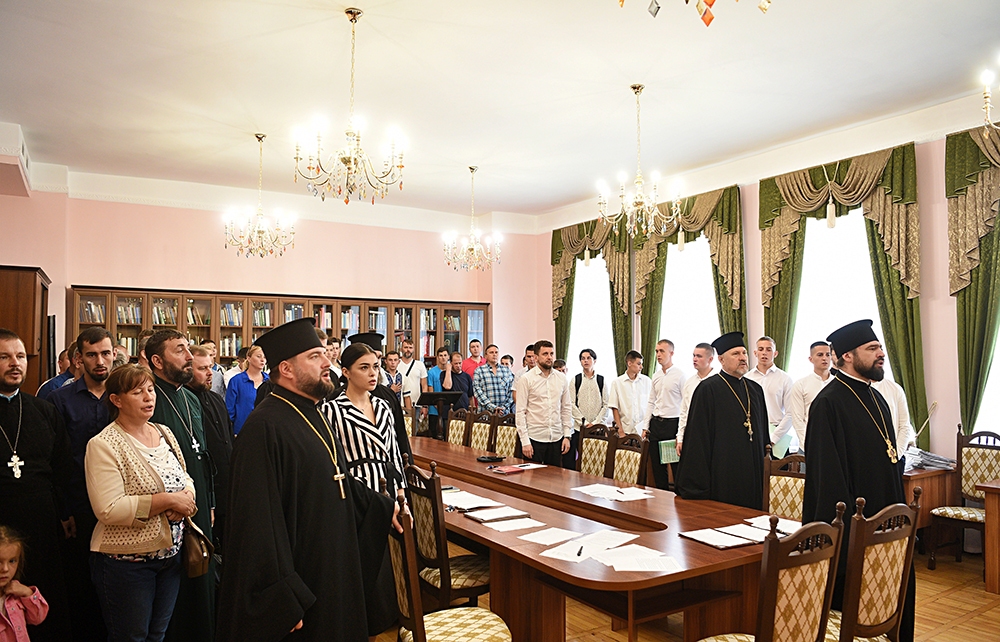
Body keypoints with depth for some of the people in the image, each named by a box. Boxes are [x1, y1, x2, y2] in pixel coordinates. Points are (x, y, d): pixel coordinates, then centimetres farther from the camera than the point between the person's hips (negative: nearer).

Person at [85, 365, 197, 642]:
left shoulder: (164, 433, 6)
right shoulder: (103, 445, -15)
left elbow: (184, 478, 13)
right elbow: (108, 510, -22)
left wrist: (185, 497, -10)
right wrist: (167, 500, -23)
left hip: (170, 554, 6)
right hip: (126, 561, -6)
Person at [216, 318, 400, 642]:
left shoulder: (315, 417, 9)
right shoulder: (264, 427, -22)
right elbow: (260, 523, -25)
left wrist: (385, 507, 13)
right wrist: (284, 600, -24)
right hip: (298, 582, -9)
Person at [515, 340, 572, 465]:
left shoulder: (562, 378, 7)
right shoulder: (526, 379, -5)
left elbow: (566, 408, 12)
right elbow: (520, 412, -7)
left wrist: (567, 436, 6)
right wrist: (525, 441, -11)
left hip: (556, 438, 4)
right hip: (534, 438, -4)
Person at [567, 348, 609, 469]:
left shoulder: (601, 380, 6)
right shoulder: (575, 380, 5)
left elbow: (606, 405, 3)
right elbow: (572, 404, 0)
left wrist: (595, 423, -7)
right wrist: (583, 422, -8)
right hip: (579, 427, 0)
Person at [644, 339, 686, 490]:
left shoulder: (680, 374, -8)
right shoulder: (656, 376, 12)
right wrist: (646, 427, 10)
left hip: (672, 423, -6)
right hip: (656, 423, 6)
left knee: (677, 466, -2)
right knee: (657, 467, 11)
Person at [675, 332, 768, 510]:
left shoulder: (755, 390, 12)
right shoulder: (708, 390, -8)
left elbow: (763, 434, 19)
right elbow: (698, 438, -10)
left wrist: (765, 471, 15)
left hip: (753, 478, 6)